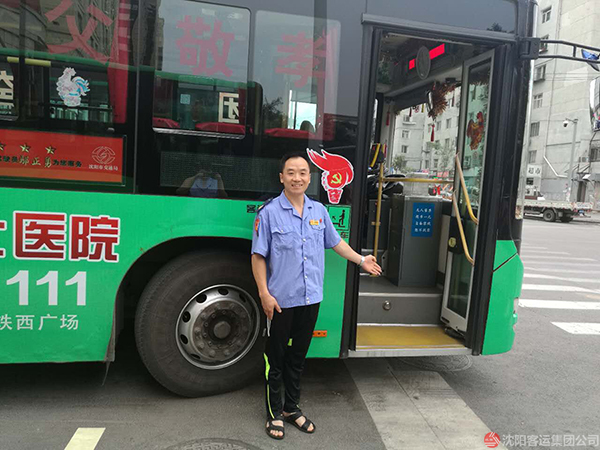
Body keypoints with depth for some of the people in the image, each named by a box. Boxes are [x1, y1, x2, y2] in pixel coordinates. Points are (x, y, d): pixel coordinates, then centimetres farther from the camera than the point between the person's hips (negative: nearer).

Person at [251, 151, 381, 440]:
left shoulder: (319, 211, 4)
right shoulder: (269, 212, -10)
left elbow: (335, 242, 18)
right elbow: (258, 256, -9)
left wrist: (361, 260, 22)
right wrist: (264, 293, -14)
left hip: (311, 298, 4)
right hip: (280, 300, -4)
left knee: (298, 356, 18)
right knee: (276, 358, 10)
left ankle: (292, 408, 36)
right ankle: (274, 413, 29)